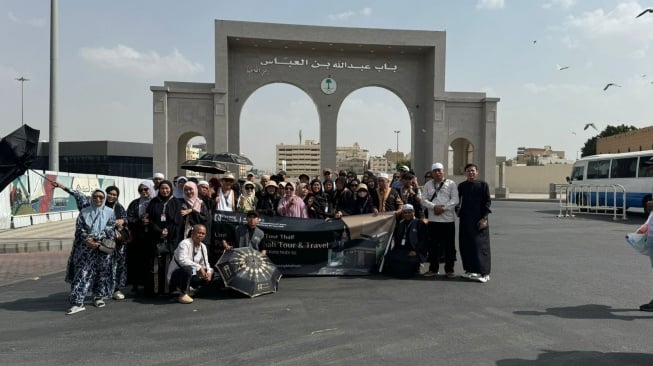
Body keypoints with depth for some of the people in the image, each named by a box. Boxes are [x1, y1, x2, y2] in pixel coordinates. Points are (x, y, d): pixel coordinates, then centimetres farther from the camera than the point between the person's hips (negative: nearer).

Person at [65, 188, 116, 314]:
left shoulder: (109, 212, 5)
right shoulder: (84, 212, 7)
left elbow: (109, 229, -3)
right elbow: (79, 229, 1)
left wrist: (94, 238, -14)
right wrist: (88, 240, -13)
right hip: (85, 249, 0)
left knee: (102, 272, 4)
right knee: (82, 273, -6)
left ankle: (98, 297, 19)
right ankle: (77, 302, -7)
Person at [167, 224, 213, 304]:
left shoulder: (203, 247, 6)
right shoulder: (185, 243, -19)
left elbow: (205, 263, 10)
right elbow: (182, 260, -34)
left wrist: (209, 272, -12)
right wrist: (199, 267, -35)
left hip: (191, 275, 8)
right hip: (175, 275, -8)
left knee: (210, 276, -4)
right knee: (187, 269, -38)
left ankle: (189, 289, 14)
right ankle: (183, 294, -18)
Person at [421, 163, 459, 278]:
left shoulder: (451, 183, 4)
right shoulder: (428, 185, 11)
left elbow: (455, 199, -5)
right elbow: (424, 200, 3)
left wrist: (443, 208, -16)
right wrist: (434, 207, -13)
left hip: (448, 219, -2)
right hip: (433, 219, 2)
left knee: (449, 245, 2)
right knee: (433, 245, 7)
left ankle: (449, 269, 13)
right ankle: (433, 268, 19)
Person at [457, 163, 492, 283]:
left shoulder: (483, 185, -1)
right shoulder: (461, 186, 8)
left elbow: (488, 201, -3)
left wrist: (484, 218, -10)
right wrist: (458, 212, 3)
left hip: (479, 219, -4)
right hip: (465, 220, 4)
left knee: (480, 245, -5)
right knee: (465, 245, 6)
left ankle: (483, 273, 1)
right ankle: (470, 270, 18)